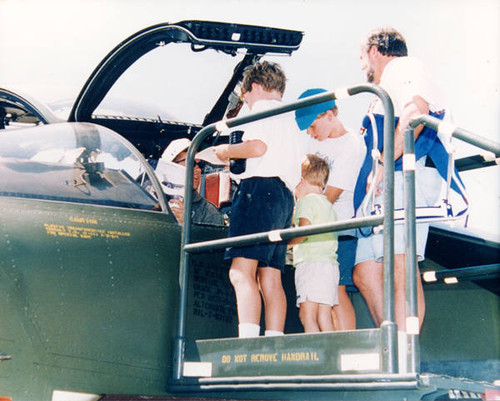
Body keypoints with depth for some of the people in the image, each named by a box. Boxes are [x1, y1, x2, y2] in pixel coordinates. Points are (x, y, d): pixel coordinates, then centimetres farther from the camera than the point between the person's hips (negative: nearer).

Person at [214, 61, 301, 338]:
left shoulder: (263, 107, 5)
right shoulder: (289, 118, 31)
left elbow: (258, 146, -12)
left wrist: (226, 151, 4)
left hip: (261, 186, -9)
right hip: (285, 195, 9)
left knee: (241, 271, -19)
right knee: (270, 278, 3)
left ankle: (247, 341, -31)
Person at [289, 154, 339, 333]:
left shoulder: (306, 201, -2)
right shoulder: (328, 204, 24)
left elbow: (305, 229, -18)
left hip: (311, 263, -9)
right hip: (330, 263, 9)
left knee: (306, 313, -12)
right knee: (324, 317, 6)